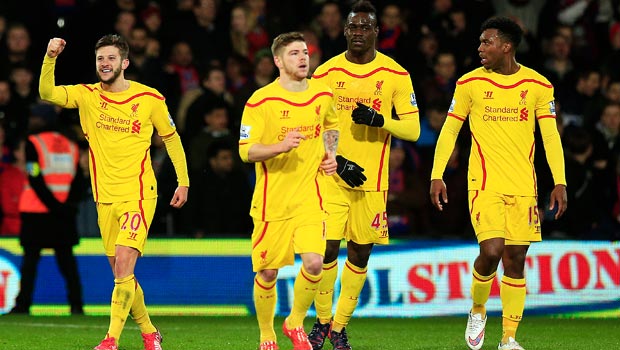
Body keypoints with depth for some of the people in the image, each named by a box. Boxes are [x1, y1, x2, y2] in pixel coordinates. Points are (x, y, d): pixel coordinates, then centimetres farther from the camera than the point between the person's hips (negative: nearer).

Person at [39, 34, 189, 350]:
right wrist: (50, 58, -28)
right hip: (105, 197, 4)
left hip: (139, 195, -4)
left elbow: (171, 138, 11)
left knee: (124, 263, -18)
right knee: (121, 273, 9)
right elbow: (47, 93, -13)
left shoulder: (150, 99, -2)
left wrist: (183, 181, 9)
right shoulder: (86, 96, 3)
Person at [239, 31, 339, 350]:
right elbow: (246, 151, -11)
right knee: (267, 272, 3)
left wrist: (330, 154, 9)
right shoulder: (261, 100, -10)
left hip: (309, 197, 3)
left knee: (314, 263, -14)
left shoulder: (322, 94, 5)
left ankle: (295, 324, 11)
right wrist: (280, 147, -27)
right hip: (272, 200, -3)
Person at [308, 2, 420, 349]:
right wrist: (336, 162, -10)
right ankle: (323, 320, 11)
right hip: (332, 176, -1)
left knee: (360, 254, 4)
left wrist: (378, 120, -19)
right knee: (328, 248, -9)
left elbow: (412, 128, -1)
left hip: (373, 180, 1)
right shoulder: (326, 72, 1)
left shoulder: (396, 75, 0)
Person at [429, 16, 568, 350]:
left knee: (515, 261, 1)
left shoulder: (538, 86, 2)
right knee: (491, 251, -17)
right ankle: (478, 310, 11)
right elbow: (449, 130, 6)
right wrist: (436, 176, -2)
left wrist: (560, 182, -5)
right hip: (485, 183, -1)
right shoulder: (470, 83, 1)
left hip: (523, 186, 1)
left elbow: (550, 136, 4)